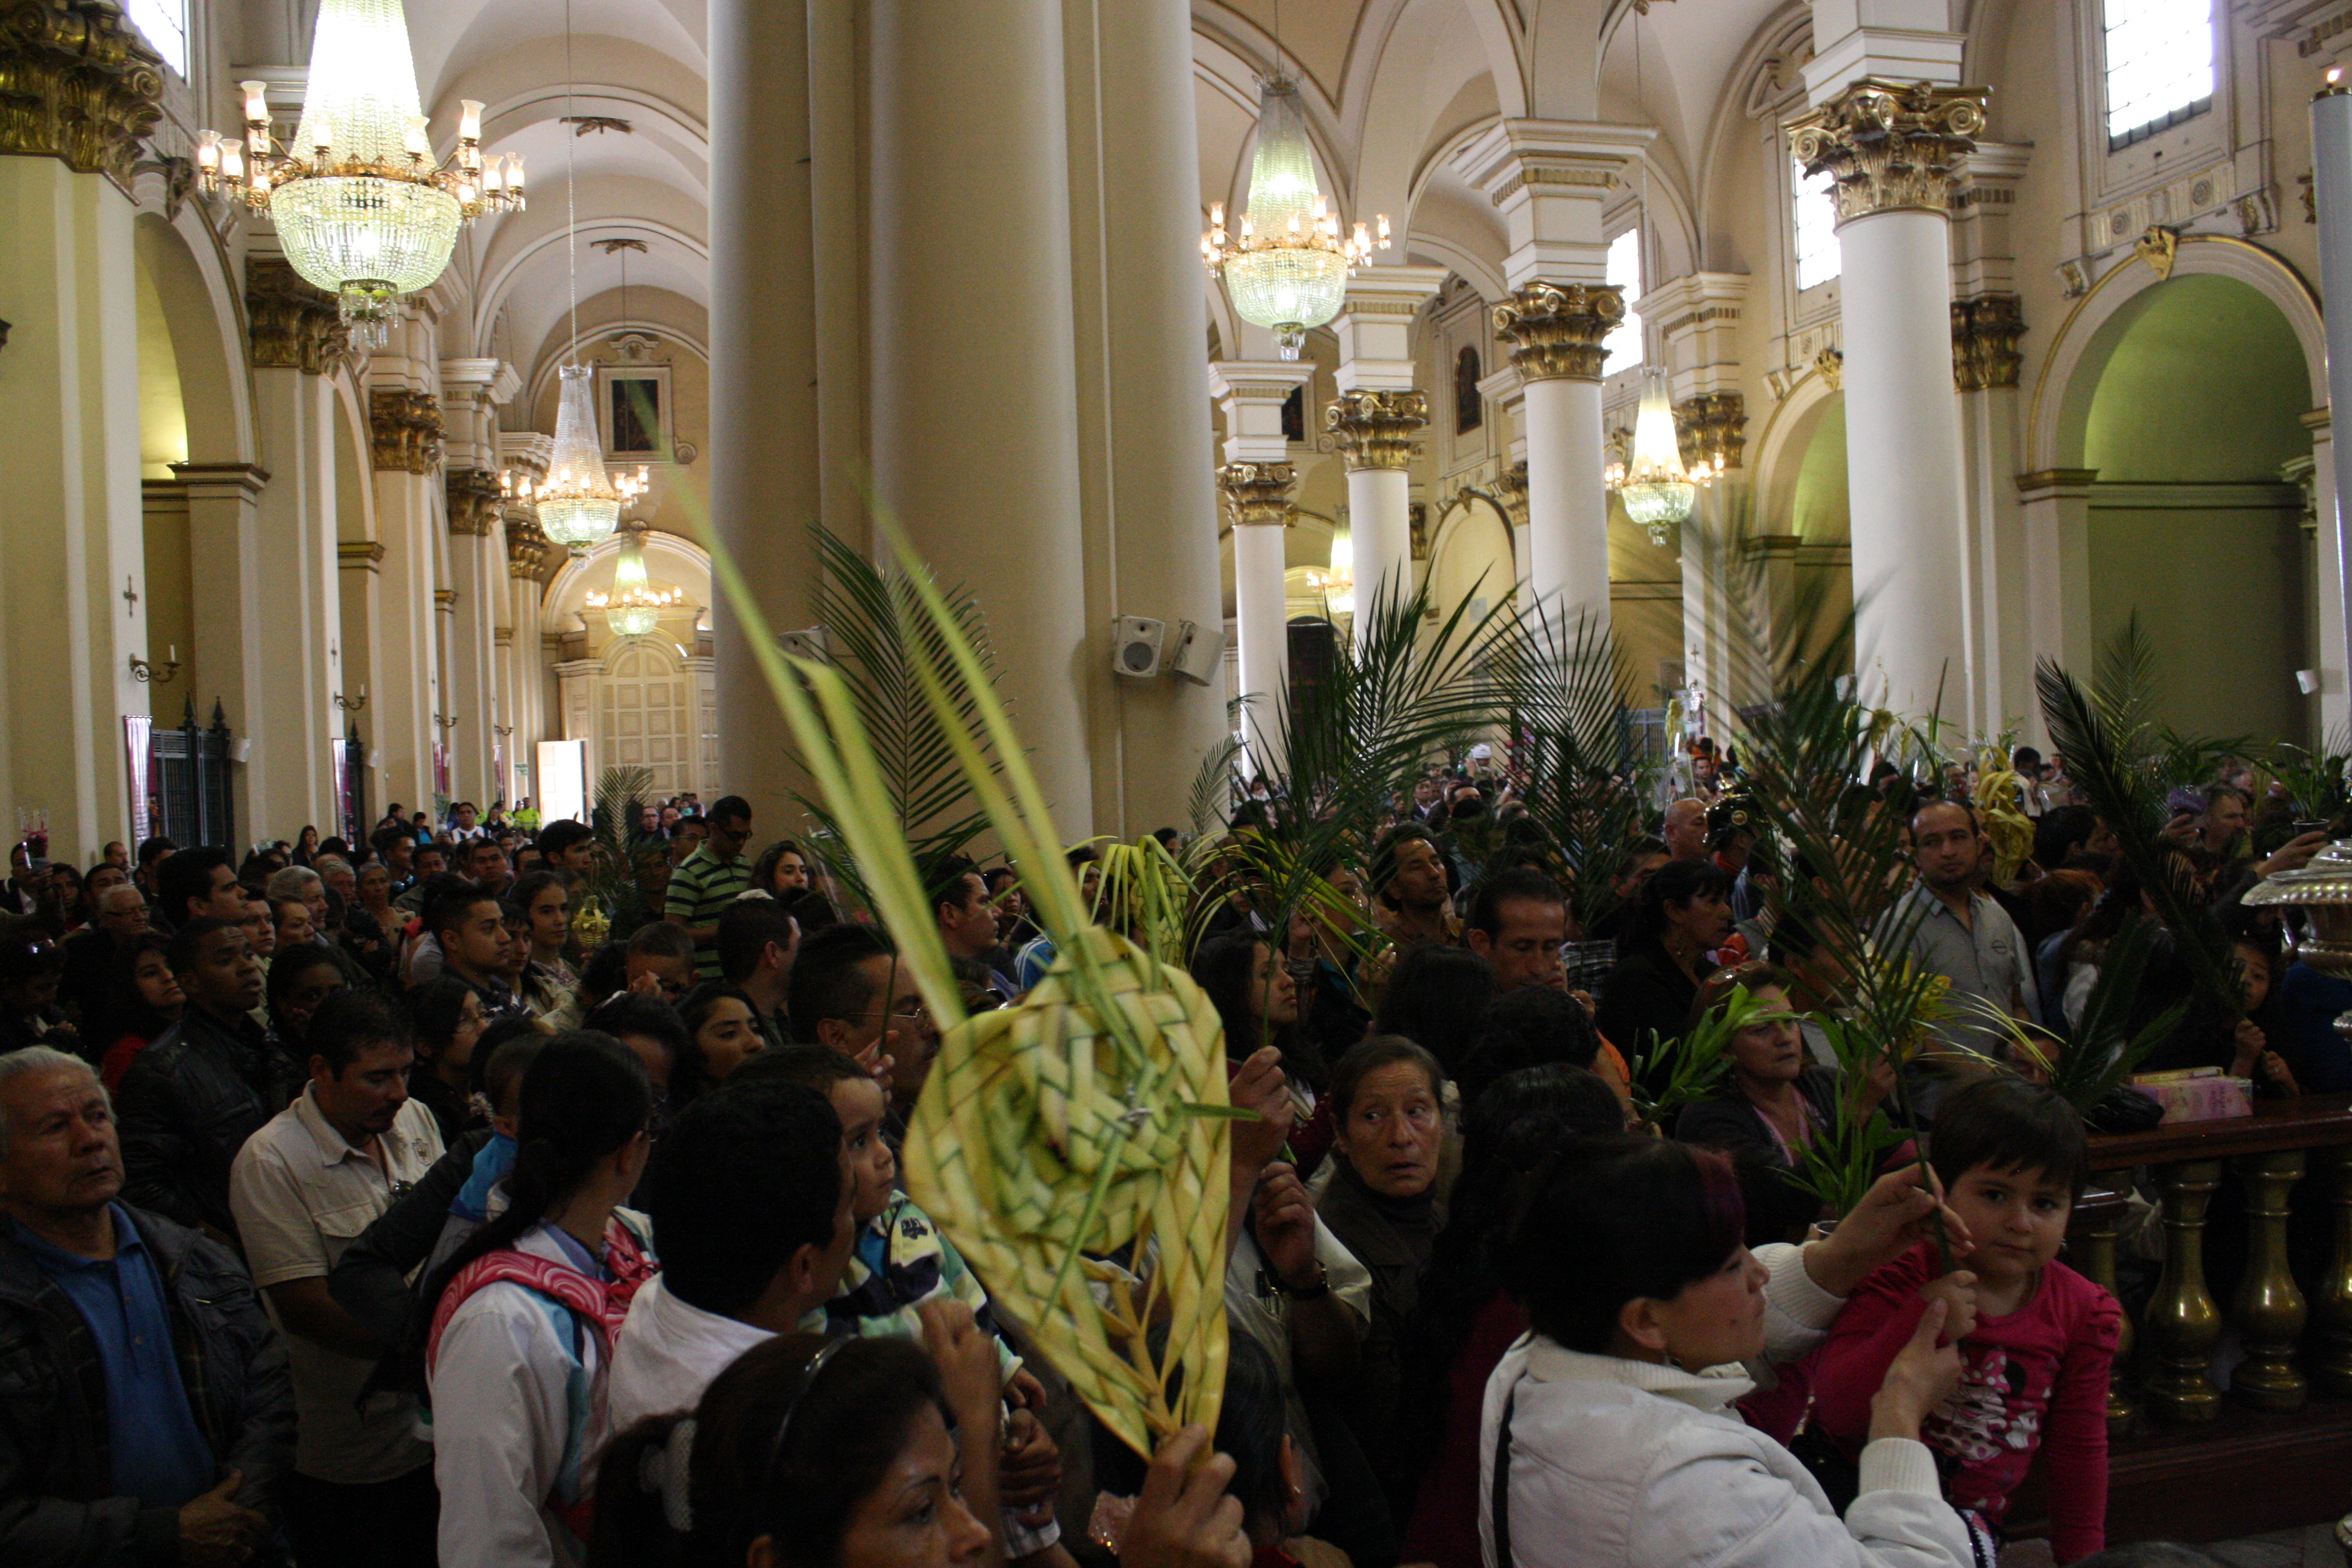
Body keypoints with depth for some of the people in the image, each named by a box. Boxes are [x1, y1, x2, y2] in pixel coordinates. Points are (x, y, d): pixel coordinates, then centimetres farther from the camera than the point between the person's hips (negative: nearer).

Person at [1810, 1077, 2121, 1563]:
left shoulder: (2081, 1312, 0)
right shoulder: (1902, 1277, -13)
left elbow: (2079, 1447, 14)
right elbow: (1834, 1410, -22)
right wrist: (1921, 1323, -32)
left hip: (1970, 1520, 6)